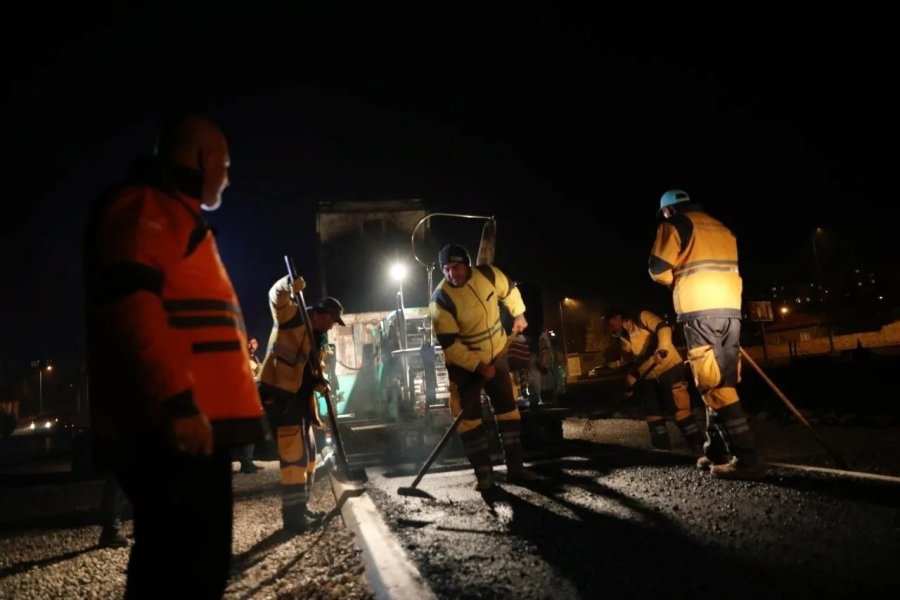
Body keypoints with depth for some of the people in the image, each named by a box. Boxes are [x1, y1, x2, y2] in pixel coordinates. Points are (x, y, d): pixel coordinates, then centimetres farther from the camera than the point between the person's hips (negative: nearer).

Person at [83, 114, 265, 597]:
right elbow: (130, 302, -22)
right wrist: (177, 401, -27)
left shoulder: (172, 214, 28)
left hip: (181, 429, 11)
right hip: (175, 430, -11)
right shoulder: (145, 205, -5)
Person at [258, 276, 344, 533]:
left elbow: (314, 368, 15)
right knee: (293, 452, -10)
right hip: (278, 392, -9)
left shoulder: (319, 337, 17)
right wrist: (290, 286, -40)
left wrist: (320, 381, -4)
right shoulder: (292, 316, -5)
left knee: (307, 451, 14)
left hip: (299, 396, 10)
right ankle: (293, 513, -4)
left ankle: (300, 506, 25)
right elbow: (276, 297, -22)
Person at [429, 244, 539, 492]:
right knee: (469, 418, -4)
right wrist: (478, 367, -24)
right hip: (465, 365, -4)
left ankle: (515, 468, 20)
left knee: (508, 409, 9)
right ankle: (484, 474, 8)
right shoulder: (441, 300, -25)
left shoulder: (488, 274, -13)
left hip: (496, 356, 5)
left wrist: (518, 315, 15)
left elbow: (509, 291, 11)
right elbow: (450, 345, -25)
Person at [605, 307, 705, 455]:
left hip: (669, 368, -8)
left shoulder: (642, 318, -4)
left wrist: (661, 349, -33)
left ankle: (700, 450, -6)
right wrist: (631, 383, 15)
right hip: (649, 379, 8)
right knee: (653, 415, 8)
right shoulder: (622, 341, 17)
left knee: (680, 410, -12)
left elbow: (663, 328, -19)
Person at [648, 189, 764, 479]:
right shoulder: (721, 228, 26)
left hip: (700, 312, -8)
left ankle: (746, 459, -14)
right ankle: (716, 452, 20)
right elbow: (732, 268, 23)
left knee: (714, 385, -9)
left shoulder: (674, 225, 4)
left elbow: (659, 269, -3)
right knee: (721, 383, 12)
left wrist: (676, 281, 17)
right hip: (730, 309, 8)